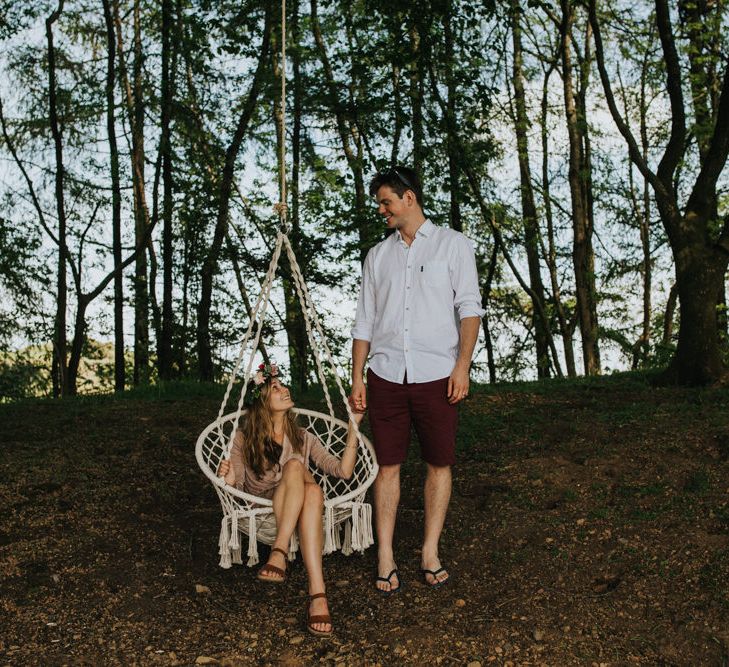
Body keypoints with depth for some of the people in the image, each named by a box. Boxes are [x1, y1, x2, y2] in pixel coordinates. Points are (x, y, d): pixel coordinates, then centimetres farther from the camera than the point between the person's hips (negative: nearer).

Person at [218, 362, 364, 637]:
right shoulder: (244, 438, 8)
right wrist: (228, 479, -19)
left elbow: (343, 470, 4)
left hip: (296, 516, 2)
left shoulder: (303, 438, 15)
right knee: (295, 465, -32)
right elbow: (237, 486, 4)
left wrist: (353, 427, -2)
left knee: (313, 491, -35)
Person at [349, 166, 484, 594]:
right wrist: (357, 378, 8)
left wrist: (463, 365, -13)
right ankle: (386, 558, 7)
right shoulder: (378, 255, 16)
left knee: (439, 463, 2)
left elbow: (470, 308, -2)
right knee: (388, 465, 2)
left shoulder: (452, 245, 6)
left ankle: (431, 553, 13)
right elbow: (364, 322, 16)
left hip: (436, 376, -2)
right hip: (385, 375, 3)